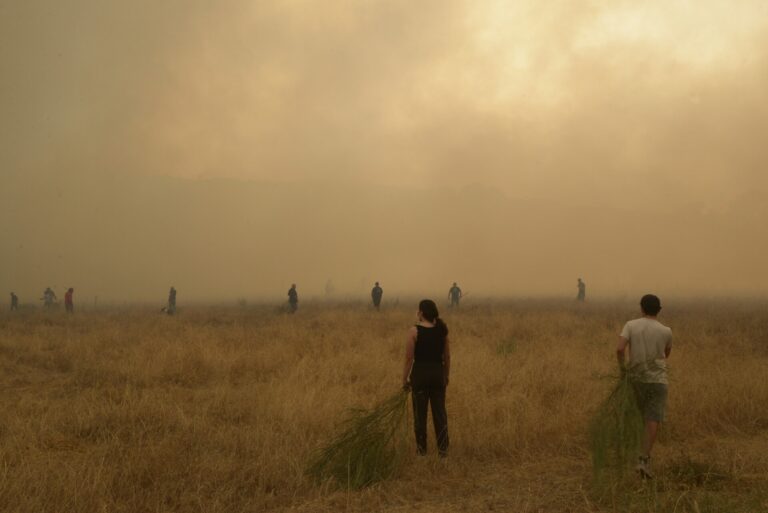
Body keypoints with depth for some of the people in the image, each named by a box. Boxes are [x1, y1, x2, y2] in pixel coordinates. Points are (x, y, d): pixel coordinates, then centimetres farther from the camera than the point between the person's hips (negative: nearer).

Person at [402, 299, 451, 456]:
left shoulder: (415, 331, -11)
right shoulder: (442, 330, 1)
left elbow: (409, 358, -11)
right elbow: (447, 357, 7)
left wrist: (405, 379, -2)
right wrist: (446, 376, 18)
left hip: (420, 374, -3)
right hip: (438, 373, 4)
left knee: (420, 414, 7)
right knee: (440, 412, 9)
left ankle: (422, 449, 12)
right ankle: (443, 449, 9)